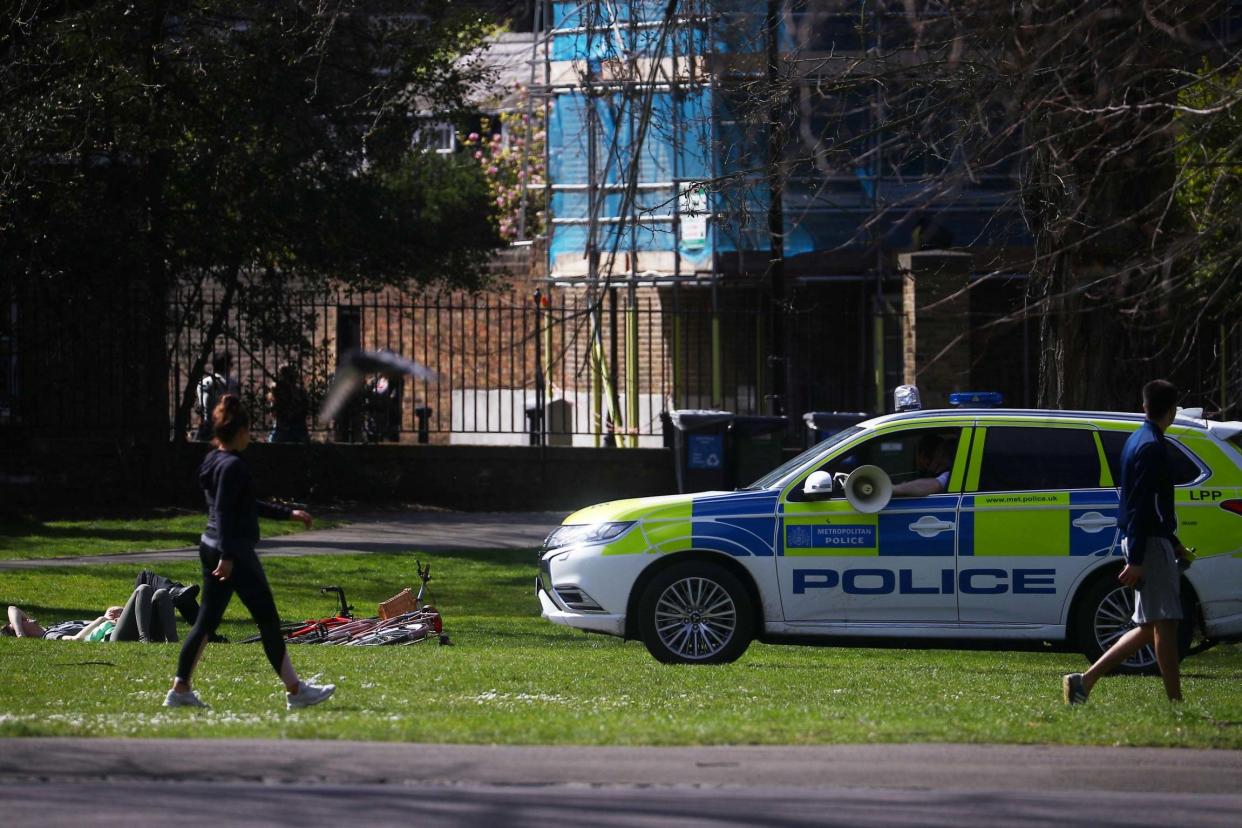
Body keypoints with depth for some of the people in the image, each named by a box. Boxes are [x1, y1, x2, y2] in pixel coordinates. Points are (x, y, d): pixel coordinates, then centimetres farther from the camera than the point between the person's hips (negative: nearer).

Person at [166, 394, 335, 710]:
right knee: (268, 619, -2)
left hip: (212, 548, 10)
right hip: (235, 551, -10)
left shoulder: (214, 462, 15)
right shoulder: (232, 466, -15)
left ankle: (180, 689, 8)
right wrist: (227, 556, -27)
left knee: (207, 621, 11)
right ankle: (295, 690, 2)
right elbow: (223, 512, -23)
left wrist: (288, 513, 29)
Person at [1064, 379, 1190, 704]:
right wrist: (1136, 560, -23)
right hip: (1151, 545, -10)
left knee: (1150, 628, 10)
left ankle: (1085, 680, 6)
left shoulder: (1138, 440, 17)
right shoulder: (1152, 447, -15)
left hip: (1142, 542, 10)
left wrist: (1173, 542, 32)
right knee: (1164, 623, -7)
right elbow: (1141, 507, -20)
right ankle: (1175, 701, -6)